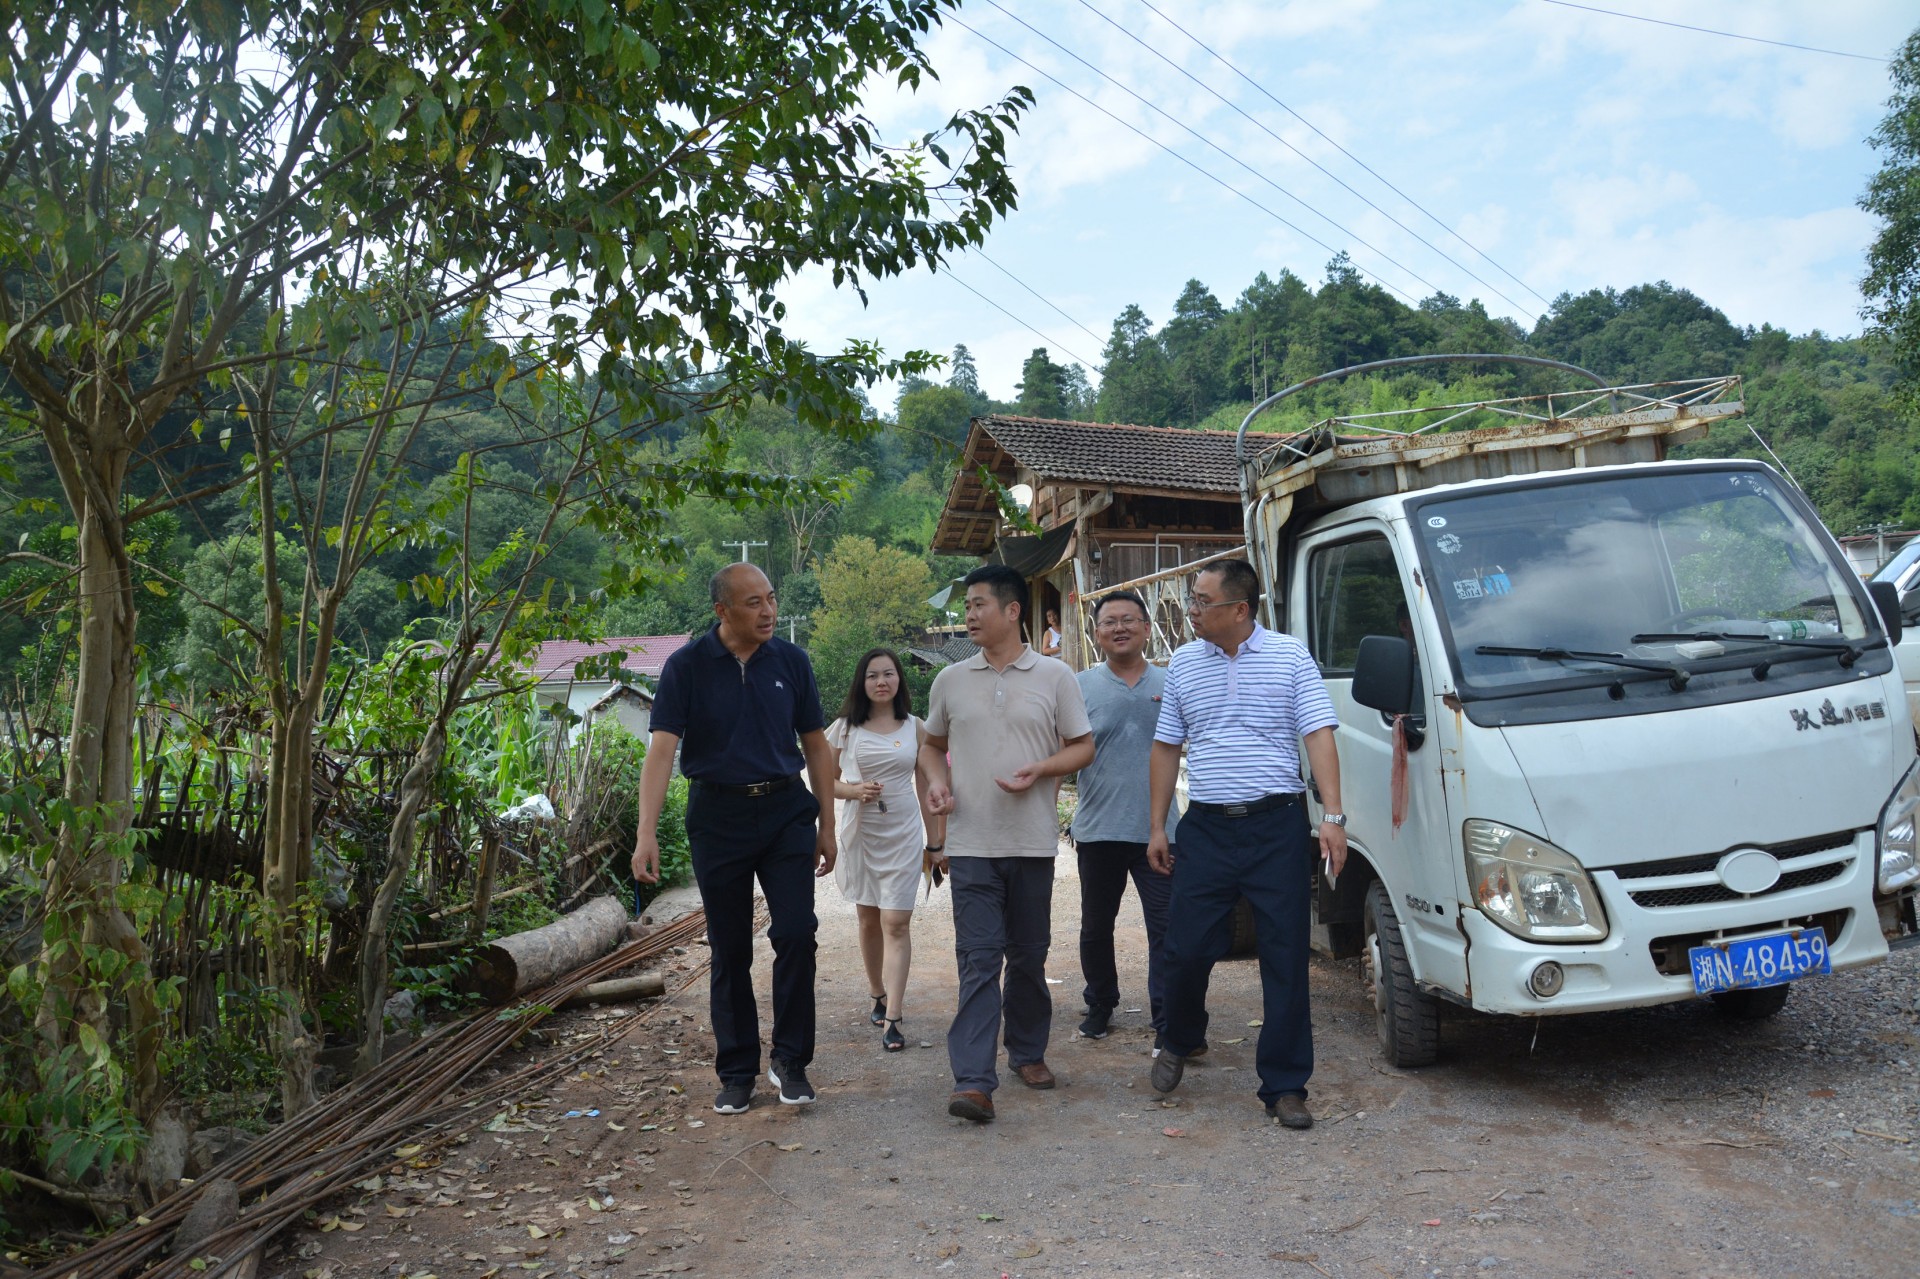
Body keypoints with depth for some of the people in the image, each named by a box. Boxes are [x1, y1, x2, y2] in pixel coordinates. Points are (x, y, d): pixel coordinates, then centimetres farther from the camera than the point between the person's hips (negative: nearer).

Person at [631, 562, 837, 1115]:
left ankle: (790, 1060, 8)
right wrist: (647, 833, -22)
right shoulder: (687, 666, -6)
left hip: (786, 810, 1)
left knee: (796, 932, -9)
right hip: (717, 815, -1)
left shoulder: (791, 661, 2)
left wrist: (826, 824, 8)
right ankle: (737, 1073, 21)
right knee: (729, 951, 8)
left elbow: (815, 744, 9)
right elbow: (662, 748, -12)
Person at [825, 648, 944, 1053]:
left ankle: (891, 1020, -8)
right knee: (868, 920, 12)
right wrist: (855, 790, -14)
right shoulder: (845, 728, 1)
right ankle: (878, 996, 31)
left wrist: (935, 842, 7)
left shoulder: (915, 729, 4)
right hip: (859, 833, 1)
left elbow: (926, 788, 7)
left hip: (903, 833, -1)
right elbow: (826, 781, 6)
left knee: (896, 922, -7)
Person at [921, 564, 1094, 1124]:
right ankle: (973, 1082, -9)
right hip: (971, 841, 0)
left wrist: (1039, 770, -14)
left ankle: (1027, 1052, 31)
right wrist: (937, 780, -2)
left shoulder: (1053, 675, 1)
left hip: (1032, 841, 0)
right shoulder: (951, 680, 7)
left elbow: (1082, 746, 4)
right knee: (978, 959, -6)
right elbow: (932, 745, 19)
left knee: (1028, 955, 12)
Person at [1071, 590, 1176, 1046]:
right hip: (1098, 832, 1)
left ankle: (1167, 1026, 4)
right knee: (1095, 929, 15)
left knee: (1166, 932, -3)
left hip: (1159, 832, 0)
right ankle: (1100, 1007, 34)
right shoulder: (1080, 687, 2)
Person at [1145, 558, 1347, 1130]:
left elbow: (1319, 736, -4)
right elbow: (1166, 747, 14)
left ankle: (1284, 1085, 10)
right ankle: (1180, 1042, 31)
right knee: (1187, 949, 2)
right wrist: (1157, 826, 11)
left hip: (1277, 826, -2)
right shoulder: (1183, 663, 10)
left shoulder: (1291, 656, 1)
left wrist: (1333, 816, -13)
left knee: (1285, 959, 0)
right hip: (1205, 827, 2)